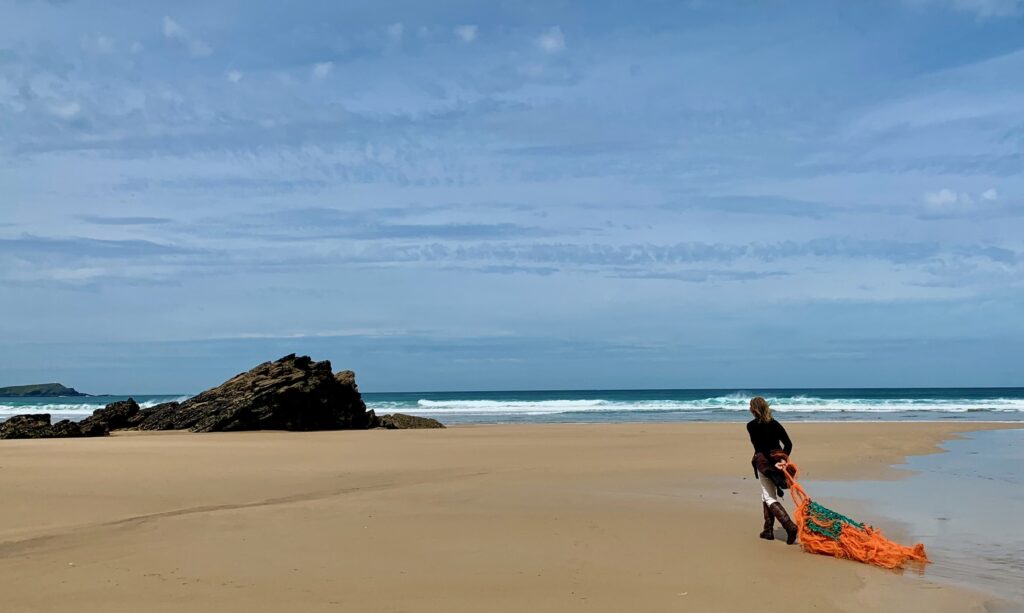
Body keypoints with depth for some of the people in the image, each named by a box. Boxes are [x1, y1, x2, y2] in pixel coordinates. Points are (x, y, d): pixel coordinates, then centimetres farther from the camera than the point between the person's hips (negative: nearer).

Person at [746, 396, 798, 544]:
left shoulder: (751, 426, -9)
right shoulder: (775, 424, 8)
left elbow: (760, 448, -16)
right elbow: (788, 443, 0)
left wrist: (773, 463, -16)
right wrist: (783, 459, -5)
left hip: (764, 462, -6)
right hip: (778, 459, 6)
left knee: (770, 498, -2)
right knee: (766, 495, 19)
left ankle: (790, 526, -21)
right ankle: (768, 530, 22)